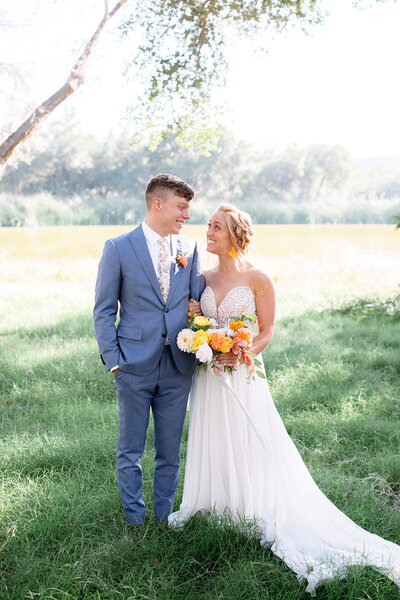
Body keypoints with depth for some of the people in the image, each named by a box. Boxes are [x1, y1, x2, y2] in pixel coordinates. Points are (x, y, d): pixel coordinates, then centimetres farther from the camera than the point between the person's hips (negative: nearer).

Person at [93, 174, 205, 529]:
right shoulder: (119, 248, -3)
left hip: (177, 366, 3)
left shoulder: (189, 249, 8)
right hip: (135, 366, -3)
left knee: (170, 450, 12)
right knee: (131, 449, 8)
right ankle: (134, 519, 24)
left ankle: (165, 517, 27)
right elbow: (104, 310, -1)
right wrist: (113, 360, -7)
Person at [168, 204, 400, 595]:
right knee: (211, 442, 14)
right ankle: (204, 504, 30)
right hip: (208, 376, 5)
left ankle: (269, 517, 10)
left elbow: (266, 332, -5)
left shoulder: (257, 279, -8)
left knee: (250, 446, -1)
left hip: (242, 376, -5)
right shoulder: (205, 278, 6)